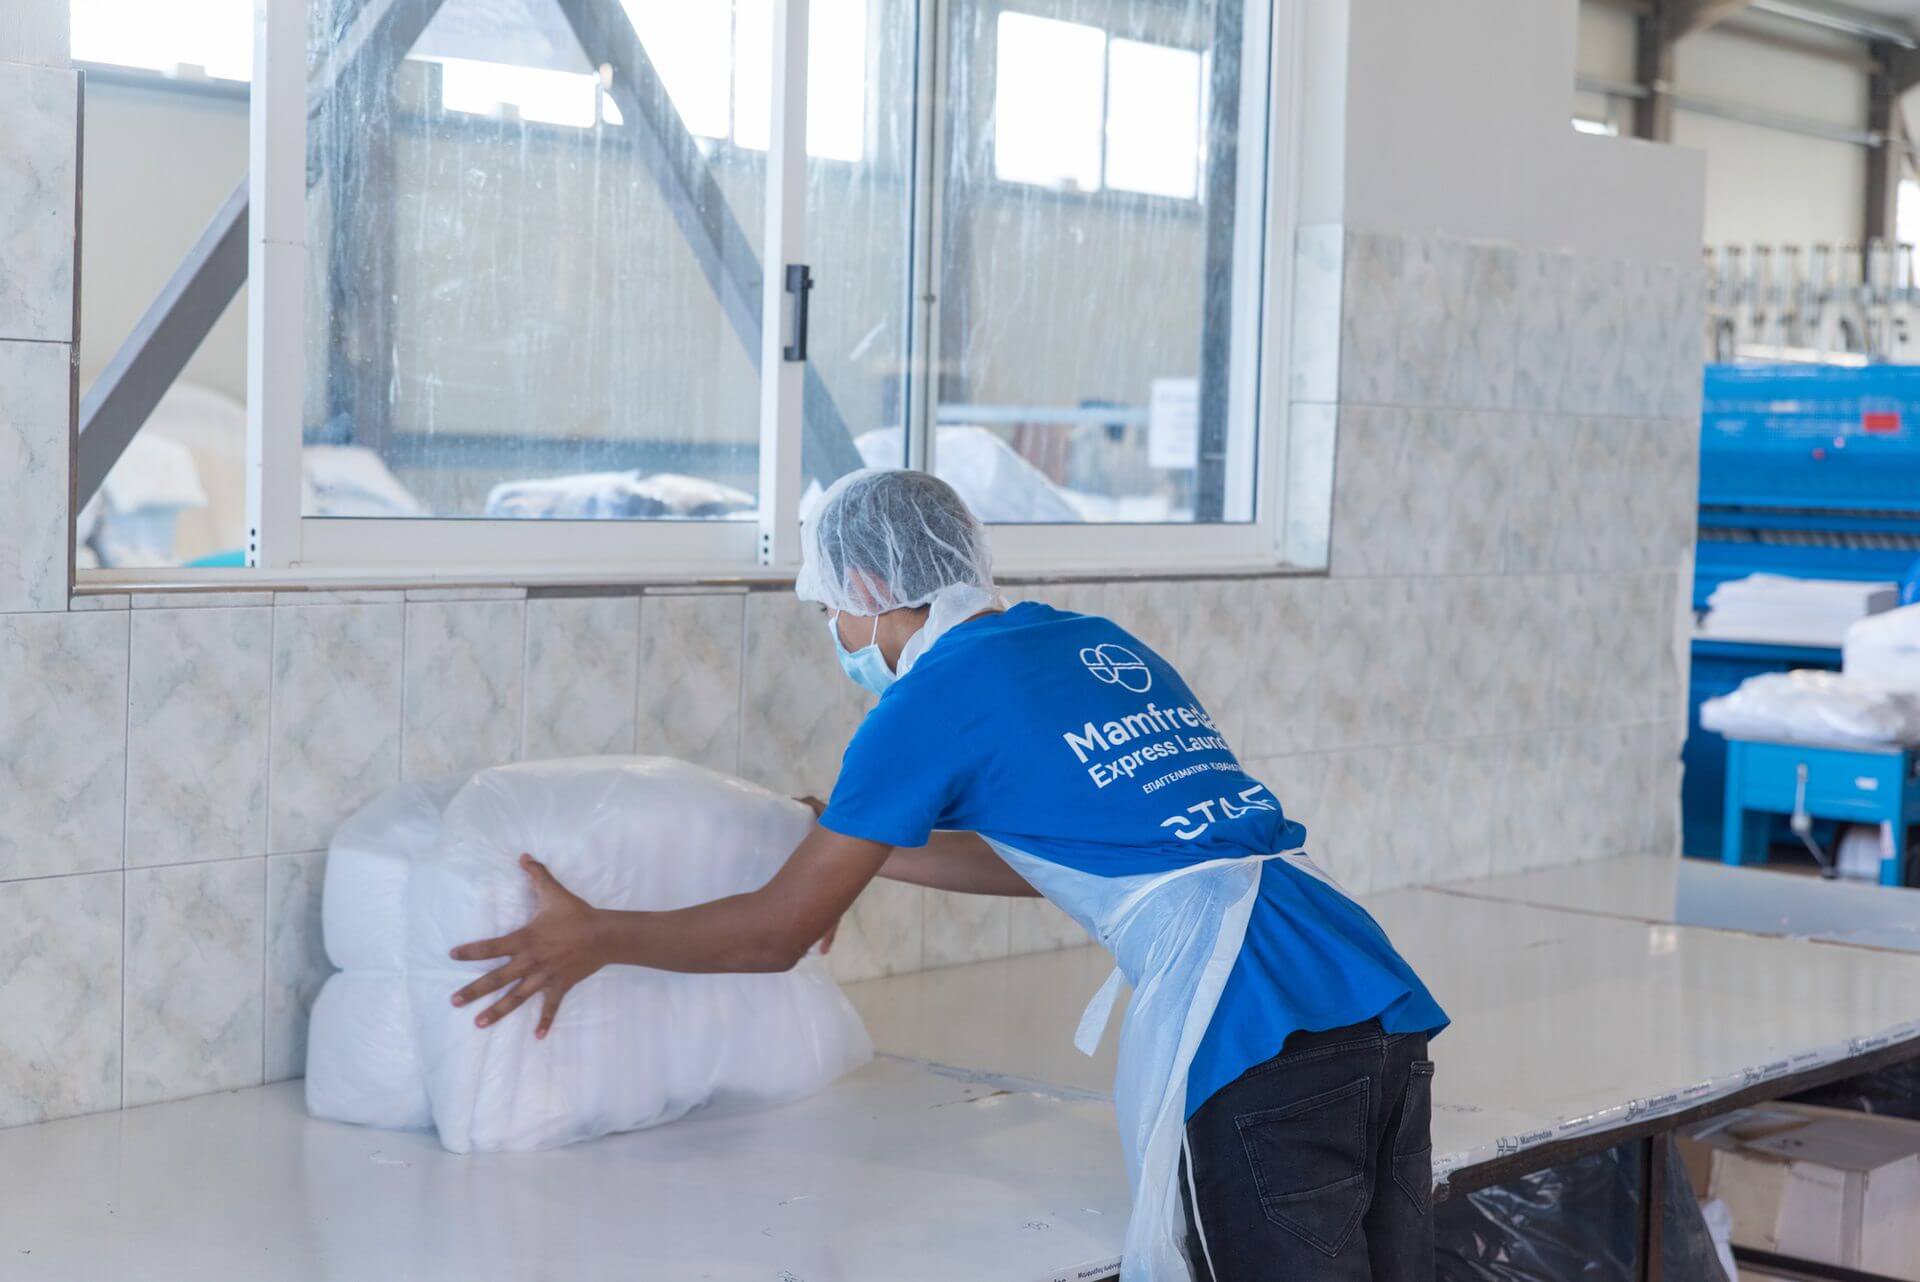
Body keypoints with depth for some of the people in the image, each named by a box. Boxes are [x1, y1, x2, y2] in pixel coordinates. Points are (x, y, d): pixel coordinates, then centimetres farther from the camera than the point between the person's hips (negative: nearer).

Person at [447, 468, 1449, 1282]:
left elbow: (778, 933, 4)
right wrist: (858, 850, 43)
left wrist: (594, 938, 19)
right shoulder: (1103, 645, 21)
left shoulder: (936, 696, -1)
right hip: (1393, 1022, 8)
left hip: (1261, 1055, -8)